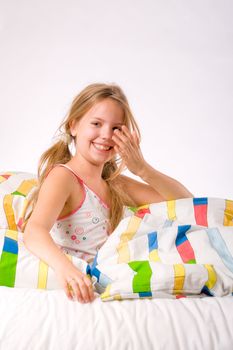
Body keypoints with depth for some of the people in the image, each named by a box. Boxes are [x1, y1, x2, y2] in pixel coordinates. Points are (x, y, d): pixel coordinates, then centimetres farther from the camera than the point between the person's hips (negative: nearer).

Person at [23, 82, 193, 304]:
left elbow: (186, 203, 10)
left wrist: (142, 169, -5)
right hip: (76, 285, -5)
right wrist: (63, 265, -49)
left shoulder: (115, 184, 13)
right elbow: (34, 231, -28)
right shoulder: (63, 176, -9)